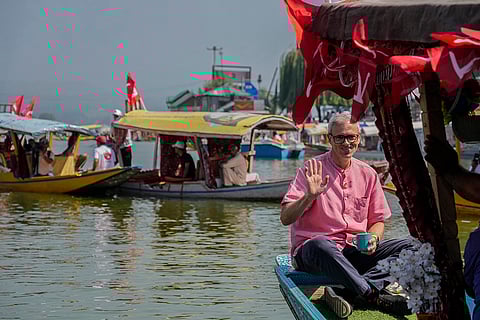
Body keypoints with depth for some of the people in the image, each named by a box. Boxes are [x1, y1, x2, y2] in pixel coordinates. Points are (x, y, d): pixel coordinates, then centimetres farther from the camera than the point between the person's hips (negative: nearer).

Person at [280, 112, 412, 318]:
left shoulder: (368, 174, 11)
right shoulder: (312, 169, -2)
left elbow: (378, 220, 17)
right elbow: (285, 218, -8)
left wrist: (373, 238, -5)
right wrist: (310, 196, -24)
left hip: (356, 252, 5)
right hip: (310, 251, -5)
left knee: (407, 247, -16)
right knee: (320, 246, -40)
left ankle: (349, 293, -35)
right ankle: (375, 296, -40)